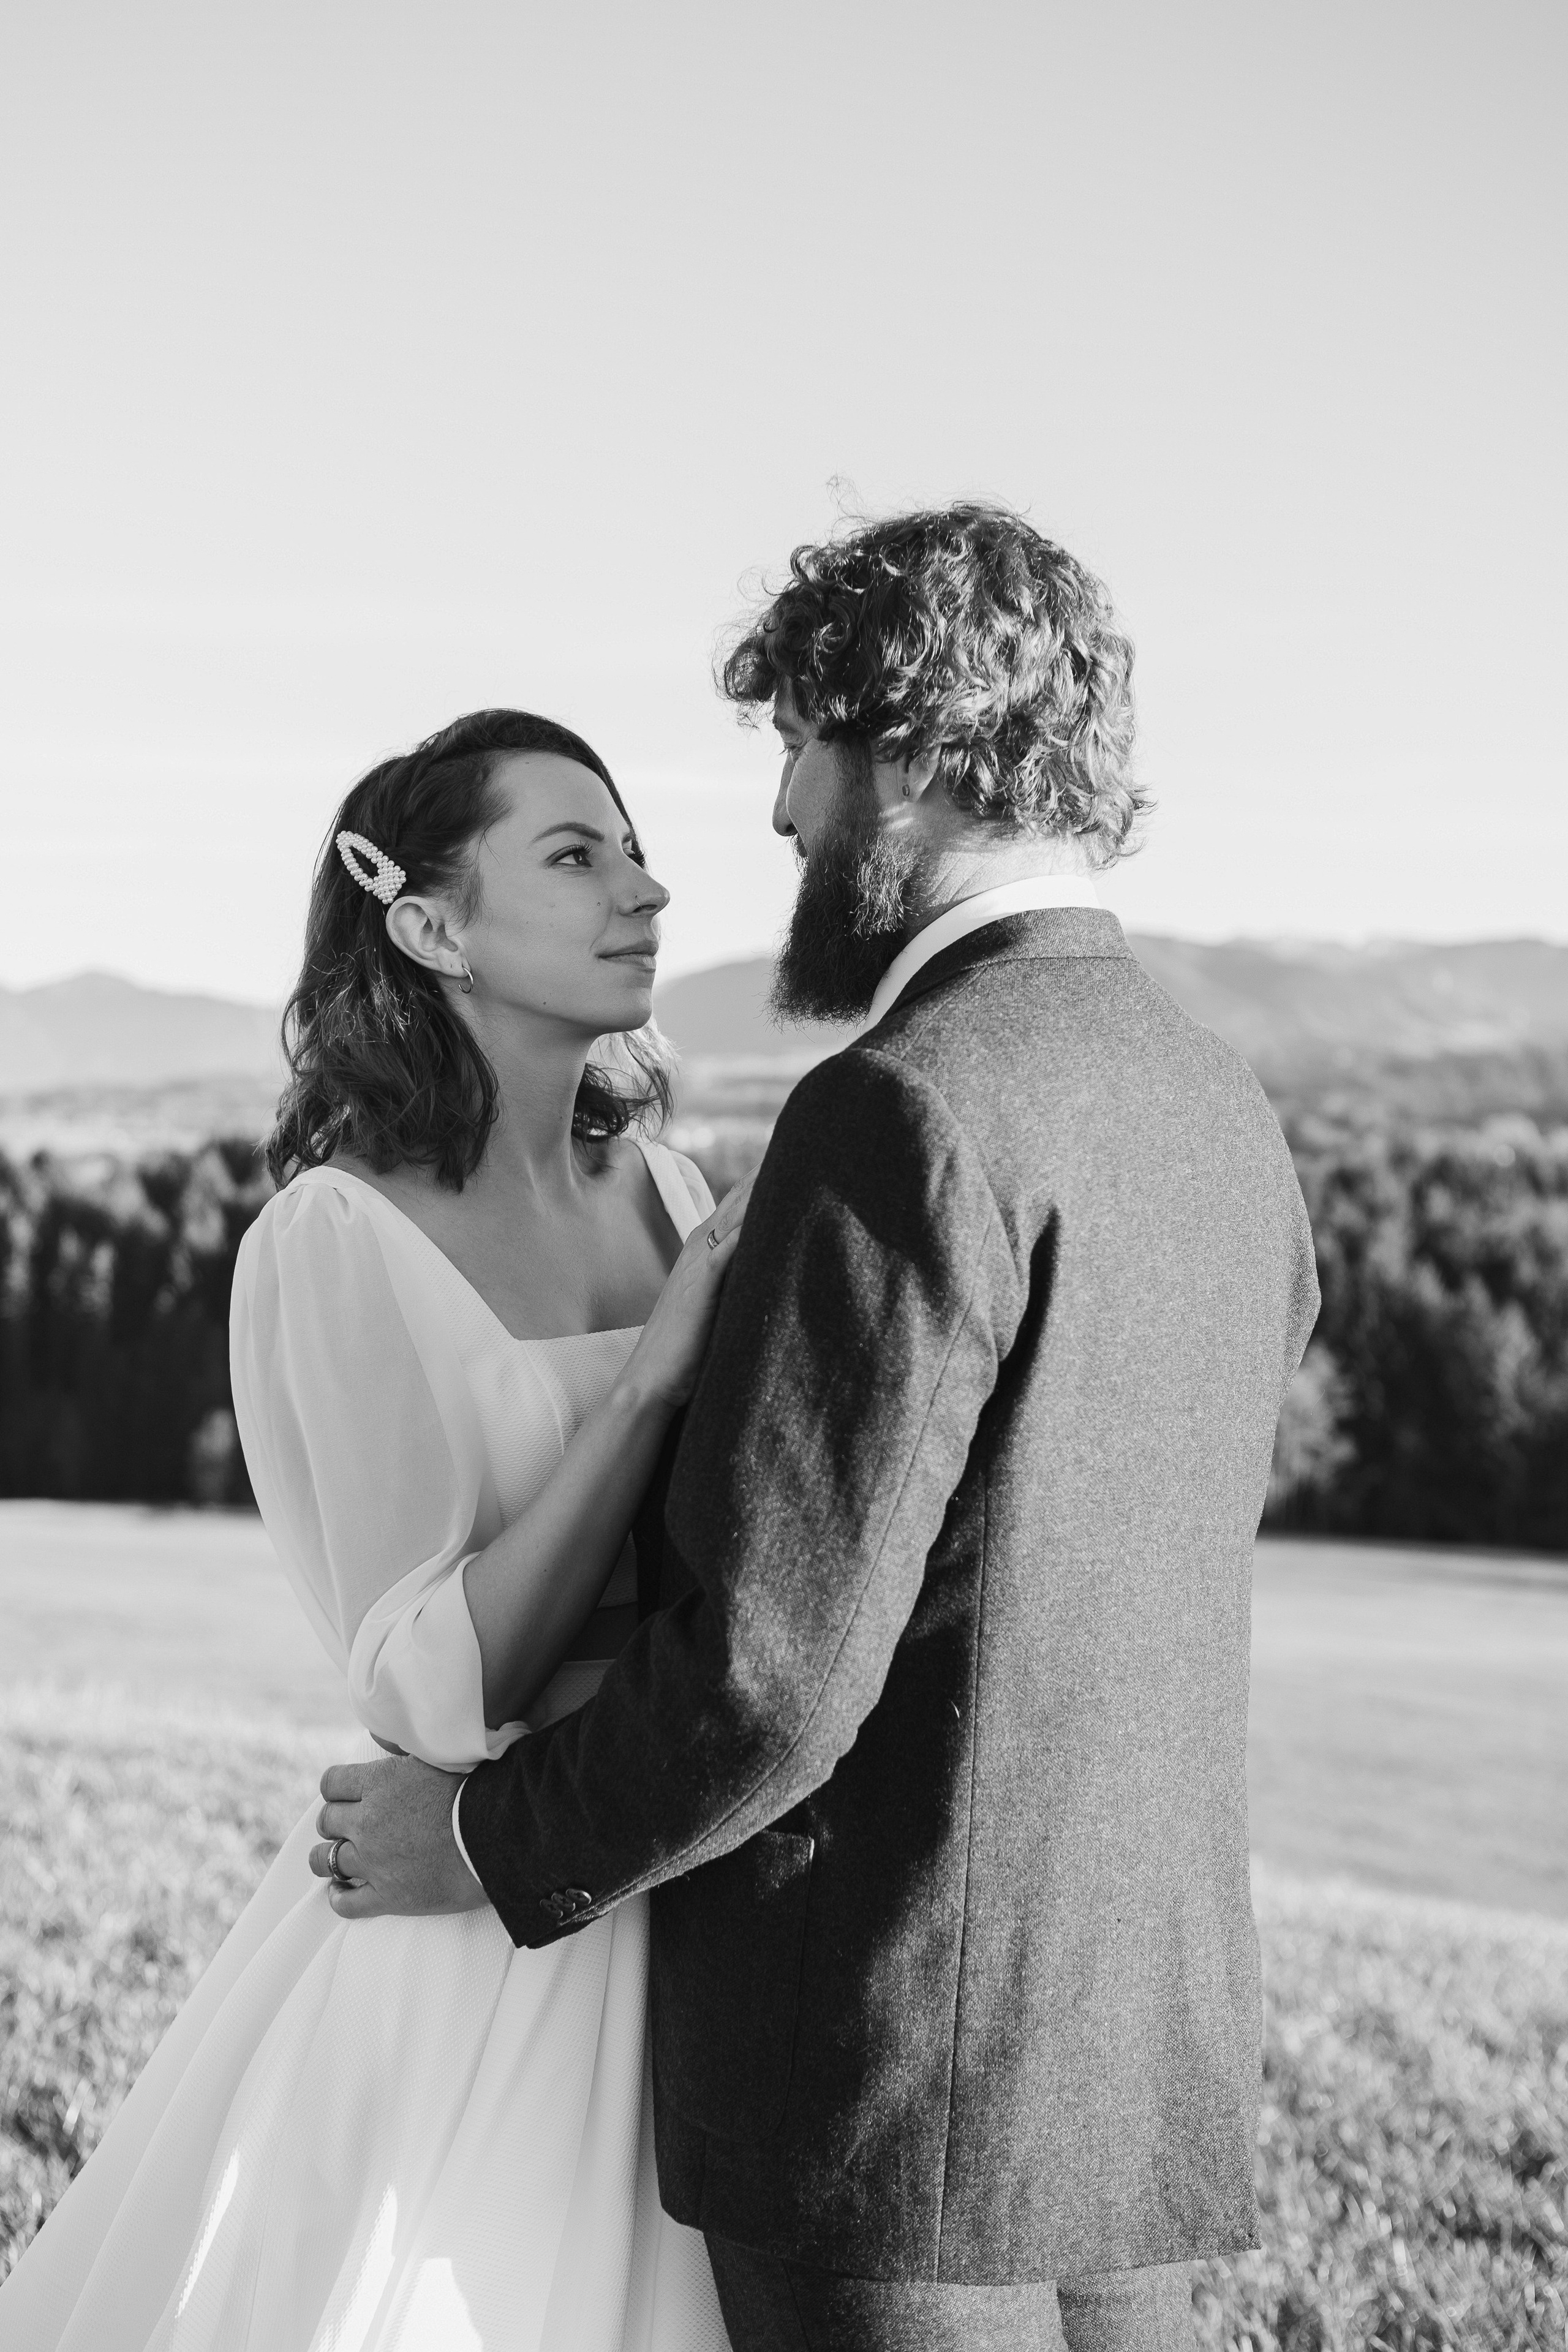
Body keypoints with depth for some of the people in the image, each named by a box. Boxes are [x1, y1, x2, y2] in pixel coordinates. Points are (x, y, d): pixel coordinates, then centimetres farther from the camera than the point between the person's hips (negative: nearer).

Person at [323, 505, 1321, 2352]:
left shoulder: (907, 1115, -19)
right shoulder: (1222, 1113, 8)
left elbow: (770, 1678, -22)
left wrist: (490, 1839, -6)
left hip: (897, 2085, -8)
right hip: (1149, 2059, 8)